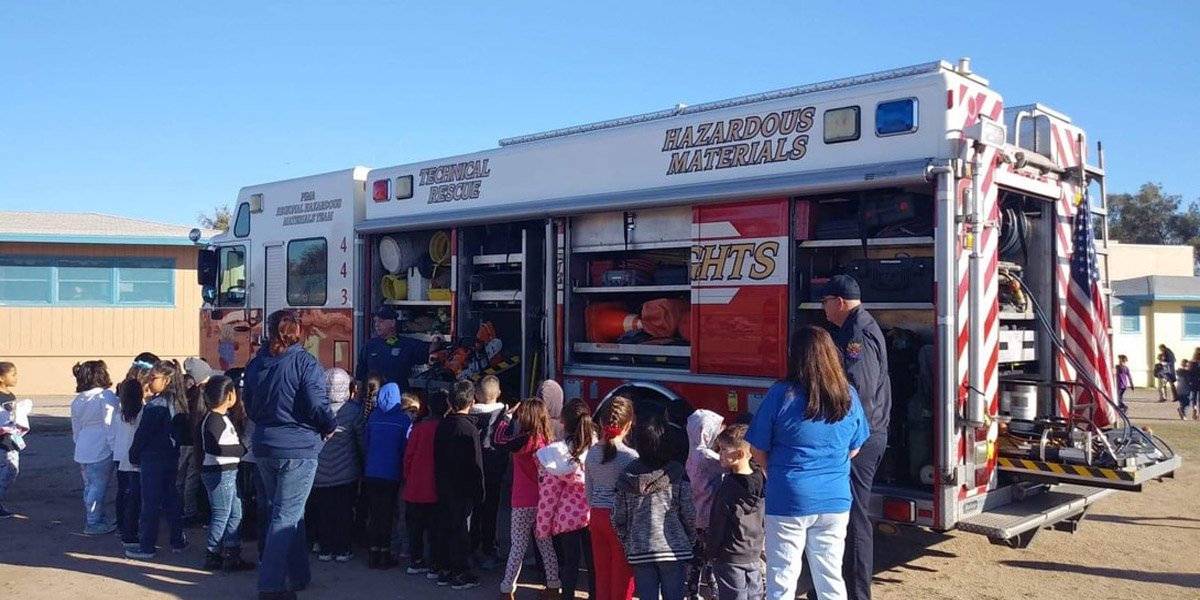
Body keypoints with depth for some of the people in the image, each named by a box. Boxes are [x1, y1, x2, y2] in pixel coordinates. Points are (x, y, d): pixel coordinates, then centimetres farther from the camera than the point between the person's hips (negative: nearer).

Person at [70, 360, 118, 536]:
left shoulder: (77, 400, 11)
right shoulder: (106, 396, -13)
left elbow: (75, 429, 18)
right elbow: (110, 426, -15)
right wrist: (116, 448, -11)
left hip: (83, 450, 8)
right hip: (101, 450, -8)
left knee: (89, 487, 15)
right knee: (98, 487, -1)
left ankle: (97, 520, 25)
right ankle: (94, 524, 4)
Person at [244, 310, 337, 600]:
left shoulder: (255, 364, 6)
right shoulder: (304, 363, -13)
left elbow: (250, 407, 14)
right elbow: (318, 405, -17)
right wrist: (330, 427, 0)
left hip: (264, 447, 6)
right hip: (298, 448, -6)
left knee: (288, 513, 18)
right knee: (286, 517, -1)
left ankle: (298, 576, 28)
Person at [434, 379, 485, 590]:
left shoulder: (442, 425, 2)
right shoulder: (468, 429, -19)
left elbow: (437, 457, 9)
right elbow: (476, 464, -16)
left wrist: (440, 482, 17)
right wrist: (479, 493, -8)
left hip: (443, 486, 7)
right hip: (462, 489, -7)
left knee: (448, 525, 15)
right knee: (460, 528, 2)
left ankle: (446, 569, 23)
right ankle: (460, 573, 10)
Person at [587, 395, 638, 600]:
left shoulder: (592, 454, 3)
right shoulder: (630, 456, -14)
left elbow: (589, 493, 9)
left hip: (597, 517, 6)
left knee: (602, 575, 13)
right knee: (622, 579, 4)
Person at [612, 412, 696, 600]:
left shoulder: (627, 477, -1)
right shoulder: (676, 474, -8)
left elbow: (618, 518, 2)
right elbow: (689, 514, -6)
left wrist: (627, 545, 16)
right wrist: (691, 541, 10)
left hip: (639, 551, 2)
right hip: (673, 549, -2)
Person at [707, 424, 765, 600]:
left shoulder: (729, 488, -21)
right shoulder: (761, 481, -2)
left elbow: (718, 525, -14)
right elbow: (761, 522, 9)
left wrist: (712, 552, -2)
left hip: (730, 558, -6)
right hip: (754, 555, 7)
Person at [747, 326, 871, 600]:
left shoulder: (781, 394, -12)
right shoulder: (849, 396, -1)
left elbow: (757, 449, -4)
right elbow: (853, 450, 11)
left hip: (788, 501, -4)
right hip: (835, 500, 4)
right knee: (831, 577, 16)